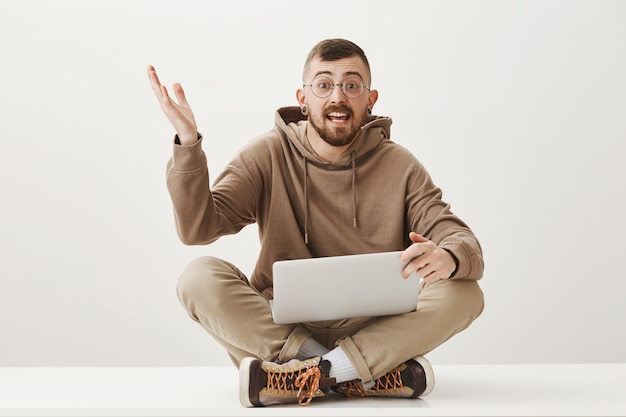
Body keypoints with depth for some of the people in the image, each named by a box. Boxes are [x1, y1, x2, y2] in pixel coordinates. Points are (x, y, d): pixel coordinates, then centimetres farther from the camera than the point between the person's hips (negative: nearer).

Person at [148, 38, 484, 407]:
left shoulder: (399, 166, 3)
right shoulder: (269, 155, 3)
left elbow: (464, 242, -6)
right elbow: (199, 229, -7)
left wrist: (447, 257, -31)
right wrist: (189, 142, -20)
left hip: (373, 332, 0)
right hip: (277, 329, 0)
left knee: (464, 292, -22)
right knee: (200, 277, -25)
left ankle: (301, 377, -28)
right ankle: (375, 376, -29)